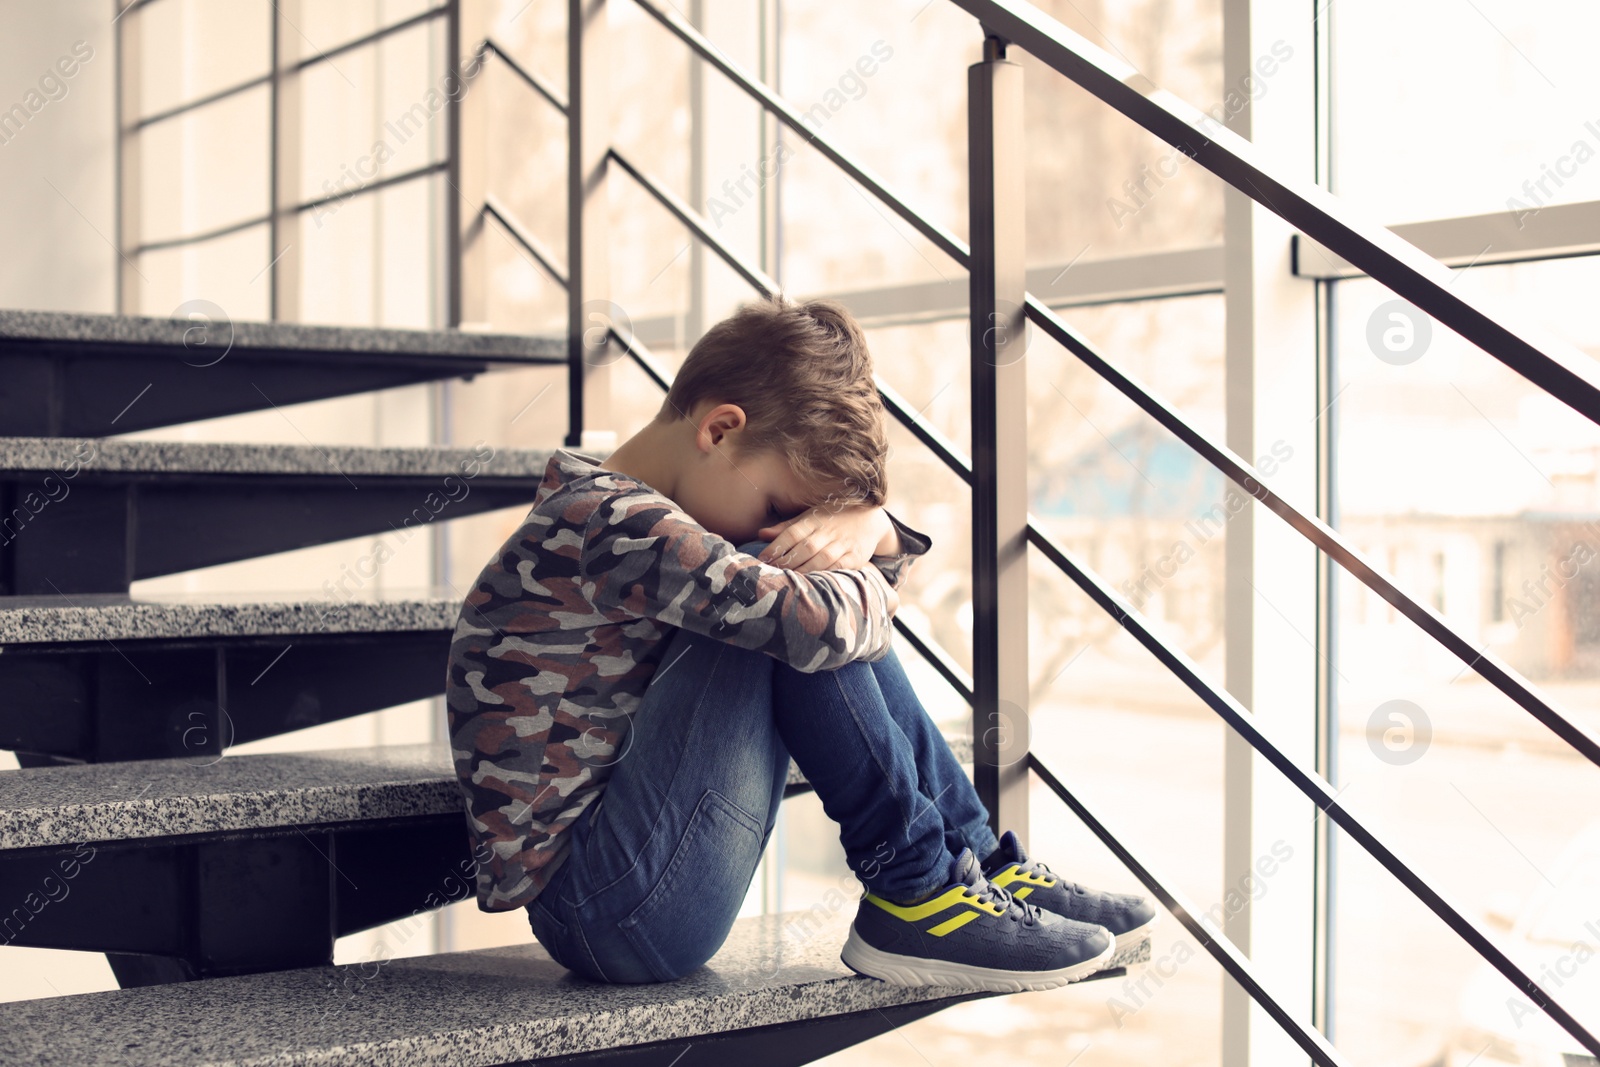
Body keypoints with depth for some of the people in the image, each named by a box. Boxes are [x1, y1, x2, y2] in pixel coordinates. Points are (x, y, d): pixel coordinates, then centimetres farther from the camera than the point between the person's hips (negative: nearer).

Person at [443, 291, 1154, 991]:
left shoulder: (636, 520, 12)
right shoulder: (609, 521, -20)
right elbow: (819, 621, -31)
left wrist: (864, 526, -7)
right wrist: (869, 587, -8)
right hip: (606, 913, -10)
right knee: (806, 632, -20)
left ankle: (981, 861, 8)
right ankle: (915, 894, -9)